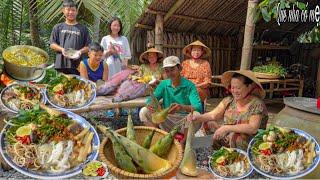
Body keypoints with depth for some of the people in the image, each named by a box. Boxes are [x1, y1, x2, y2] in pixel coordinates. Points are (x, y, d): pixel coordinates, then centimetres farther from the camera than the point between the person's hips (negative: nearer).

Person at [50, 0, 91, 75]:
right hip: (61, 64, 1)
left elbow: (88, 46, 8)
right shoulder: (58, 27, 14)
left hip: (78, 65, -1)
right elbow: (52, 44, 11)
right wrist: (62, 49, -8)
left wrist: (80, 51, -12)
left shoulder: (83, 28, 11)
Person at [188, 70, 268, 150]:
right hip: (222, 144, 4)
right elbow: (213, 115, -4)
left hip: (245, 149, -4)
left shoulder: (257, 104, -9)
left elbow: (253, 128, -21)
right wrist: (198, 117, -23)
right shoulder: (228, 101, 6)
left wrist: (227, 128, -27)